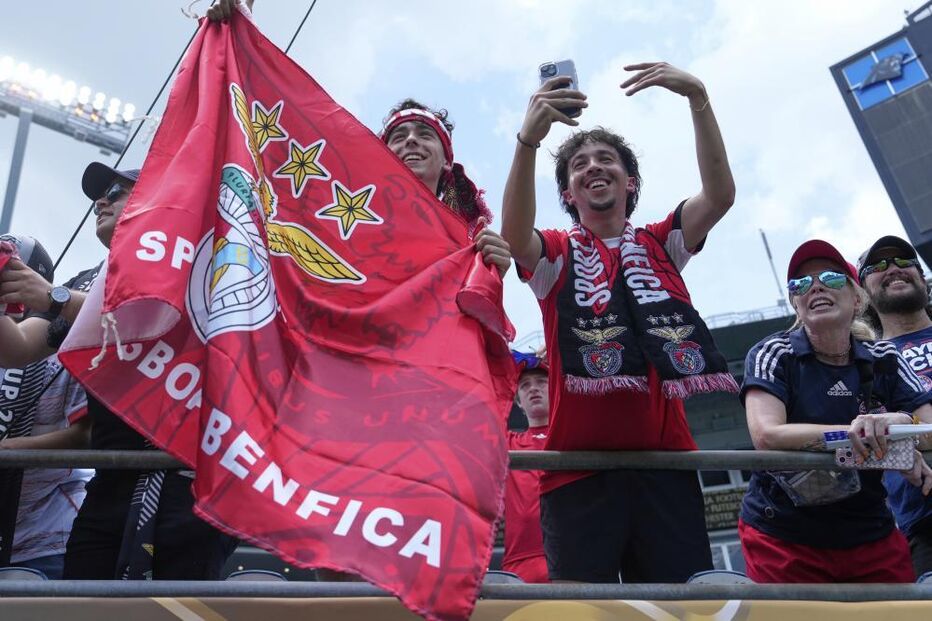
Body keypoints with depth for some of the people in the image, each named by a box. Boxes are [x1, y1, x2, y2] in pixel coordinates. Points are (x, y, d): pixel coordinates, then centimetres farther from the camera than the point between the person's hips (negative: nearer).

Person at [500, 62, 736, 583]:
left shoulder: (660, 243, 15)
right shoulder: (555, 254, 8)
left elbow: (720, 194, -3)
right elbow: (514, 233, -16)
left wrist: (698, 97, -15)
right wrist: (529, 139, -31)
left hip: (665, 460, 2)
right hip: (580, 466, -2)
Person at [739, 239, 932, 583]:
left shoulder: (883, 359, 2)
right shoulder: (773, 355, -8)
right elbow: (766, 435, -23)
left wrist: (902, 425, -30)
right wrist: (856, 433, -31)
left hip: (871, 537, 3)